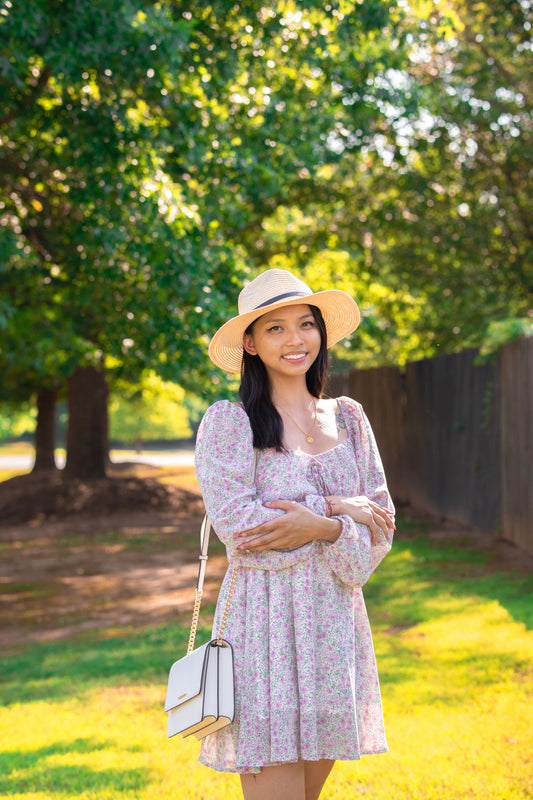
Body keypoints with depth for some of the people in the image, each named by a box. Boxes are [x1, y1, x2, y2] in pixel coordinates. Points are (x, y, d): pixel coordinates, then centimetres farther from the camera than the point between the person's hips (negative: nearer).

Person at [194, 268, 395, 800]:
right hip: (266, 621, -5)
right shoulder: (228, 421, -4)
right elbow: (235, 523, -14)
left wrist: (316, 527, -12)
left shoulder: (348, 418, 11)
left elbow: (379, 525, 7)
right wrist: (334, 513, -10)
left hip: (335, 618, 5)